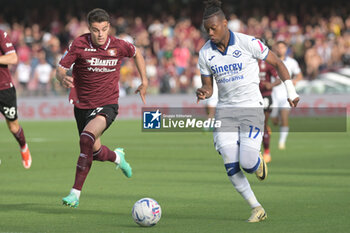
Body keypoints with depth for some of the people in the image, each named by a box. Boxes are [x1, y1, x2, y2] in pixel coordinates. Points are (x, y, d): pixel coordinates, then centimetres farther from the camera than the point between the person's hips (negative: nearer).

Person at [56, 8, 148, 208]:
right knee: (95, 151, 15)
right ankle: (117, 157, 54)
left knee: (87, 138, -29)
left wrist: (144, 82, 14)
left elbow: (137, 53, 12)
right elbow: (61, 68, -12)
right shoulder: (79, 44, -13)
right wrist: (63, 79, -35)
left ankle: (76, 193, -24)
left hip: (107, 105, -3)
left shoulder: (119, 46, -10)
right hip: (82, 105, 3)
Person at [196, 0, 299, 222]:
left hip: (251, 108, -4)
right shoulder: (205, 53, 1)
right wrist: (203, 93, -14)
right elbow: (208, 86, 10)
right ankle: (257, 209, 7)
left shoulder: (248, 43, -11)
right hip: (225, 111, 4)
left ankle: (259, 162, 25)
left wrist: (291, 92, 2)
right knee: (231, 168, -8)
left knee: (248, 164, -14)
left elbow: (277, 63, 1)